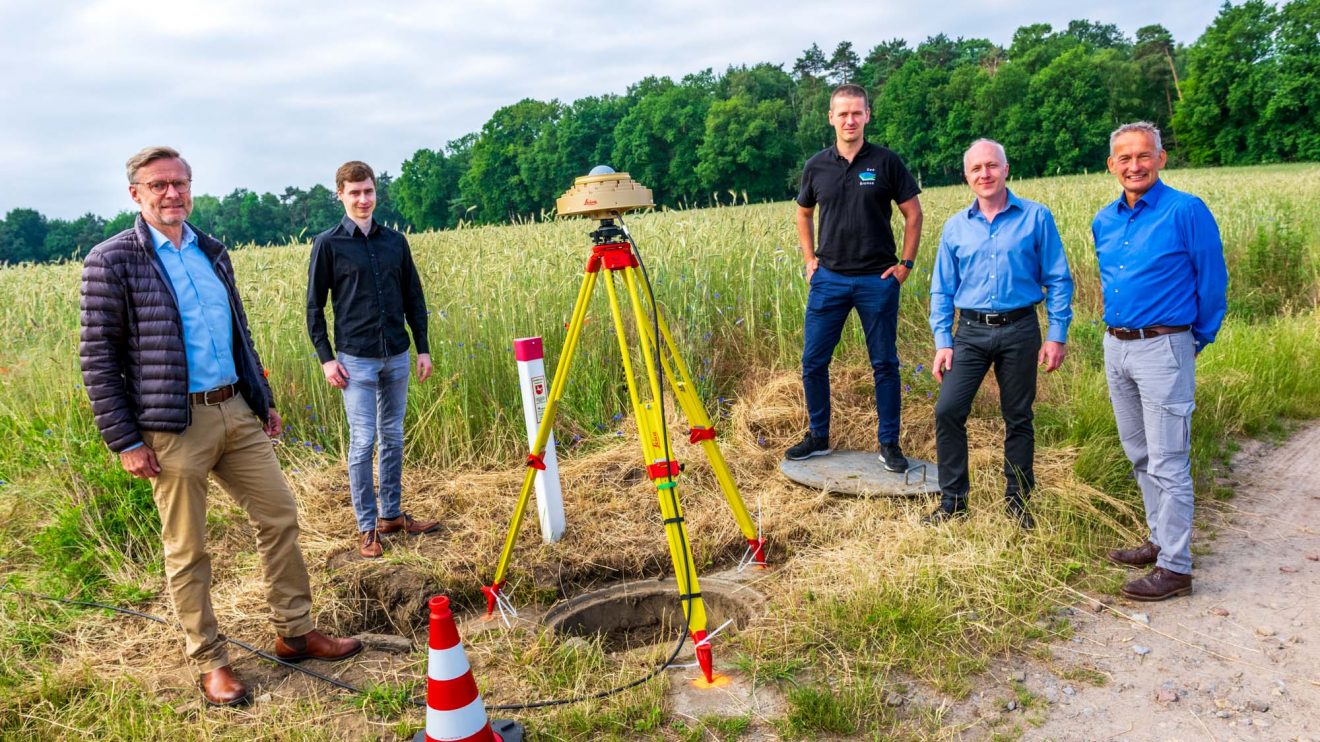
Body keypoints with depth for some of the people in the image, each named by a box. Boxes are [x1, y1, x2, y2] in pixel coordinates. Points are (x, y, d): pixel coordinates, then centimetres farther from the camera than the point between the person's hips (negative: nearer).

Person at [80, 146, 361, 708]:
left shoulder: (212, 252, 12)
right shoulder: (112, 261, -6)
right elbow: (97, 357, -8)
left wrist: (264, 400, 19)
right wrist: (124, 441, -11)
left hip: (236, 412, 6)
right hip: (173, 425, -6)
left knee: (280, 516, 9)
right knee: (187, 551, 5)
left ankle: (295, 633, 24)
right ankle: (210, 661, 21)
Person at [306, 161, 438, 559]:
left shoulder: (395, 240, 8)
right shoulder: (328, 244, -3)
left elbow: (414, 298, 12)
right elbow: (314, 306, -1)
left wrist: (423, 348, 8)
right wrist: (326, 358, -7)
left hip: (397, 356, 4)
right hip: (356, 360, -4)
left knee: (393, 438, 11)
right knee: (362, 442, -2)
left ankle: (392, 514, 24)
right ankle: (367, 526, 9)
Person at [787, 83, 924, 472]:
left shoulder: (886, 162, -2)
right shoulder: (816, 166, 5)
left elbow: (913, 214, 3)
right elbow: (803, 214, 19)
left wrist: (905, 263, -2)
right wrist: (809, 259, 10)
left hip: (878, 279, -2)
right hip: (828, 279, 3)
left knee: (884, 364, 5)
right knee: (813, 361, 4)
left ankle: (889, 443, 17)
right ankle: (818, 437, 20)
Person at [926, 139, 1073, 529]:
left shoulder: (1036, 217, -1)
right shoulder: (955, 227, 6)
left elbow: (1058, 280, 1)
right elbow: (942, 289, 9)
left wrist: (1057, 336, -5)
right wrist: (942, 341, 1)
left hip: (1019, 330, -2)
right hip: (970, 332, 2)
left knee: (1018, 418, 9)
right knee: (947, 411, -7)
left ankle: (1017, 501, 24)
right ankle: (953, 500, 8)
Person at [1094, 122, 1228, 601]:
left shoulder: (1187, 212, -10)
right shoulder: (1104, 221, 9)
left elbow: (1213, 283, -4)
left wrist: (1196, 341, 5)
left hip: (1163, 350, -7)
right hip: (1115, 347, 7)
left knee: (1168, 463, -4)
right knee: (1140, 455, 17)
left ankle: (1175, 567, 4)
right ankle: (1161, 540, 31)